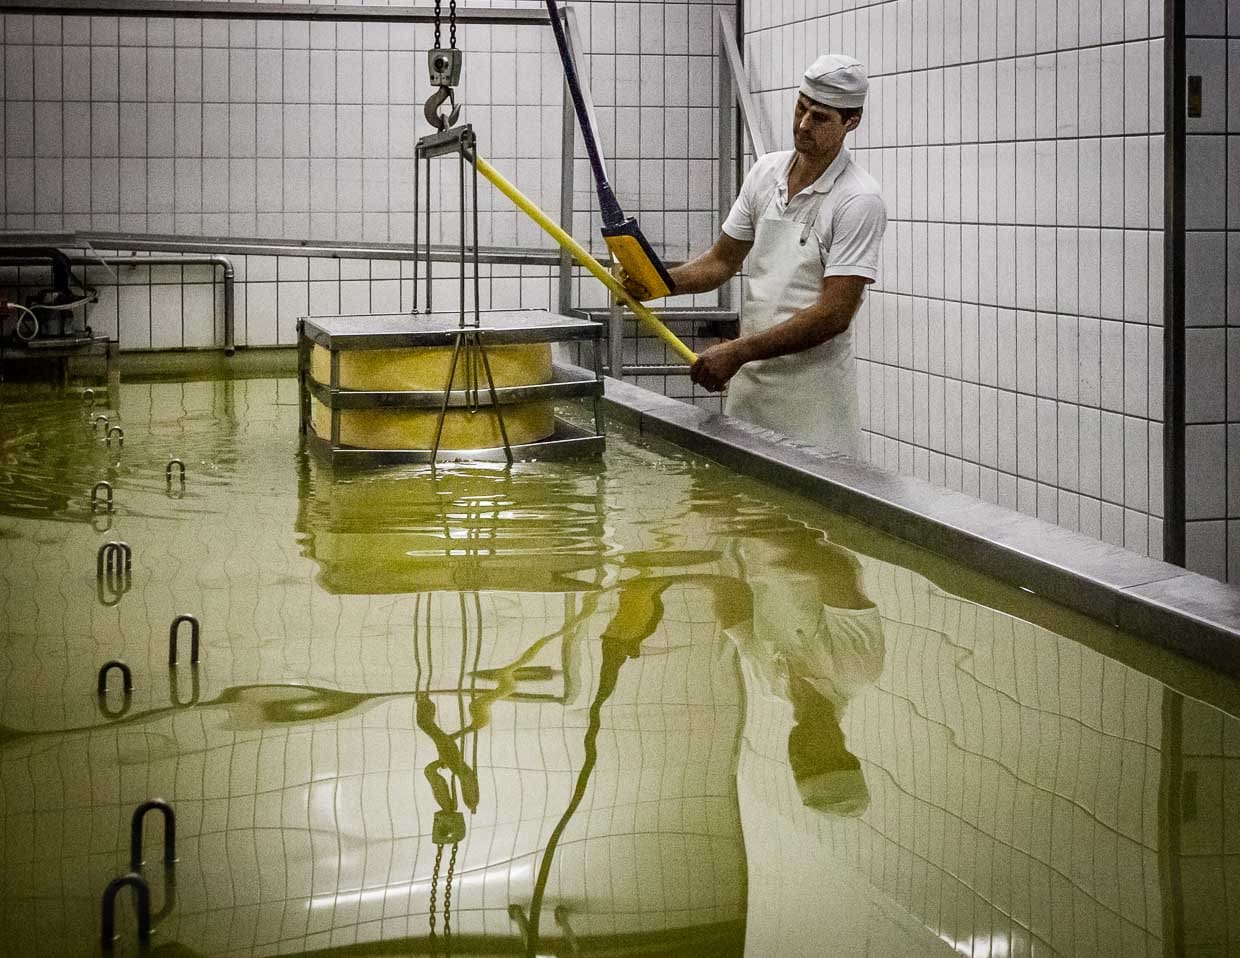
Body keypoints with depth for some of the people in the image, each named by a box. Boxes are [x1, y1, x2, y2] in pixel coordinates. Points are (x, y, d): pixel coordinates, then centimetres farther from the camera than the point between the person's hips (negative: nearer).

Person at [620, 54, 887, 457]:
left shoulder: (858, 200, -13)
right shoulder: (766, 172, 8)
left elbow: (834, 313, -19)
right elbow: (724, 260, 15)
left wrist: (739, 351, -22)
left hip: (812, 389, -6)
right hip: (748, 379, 6)